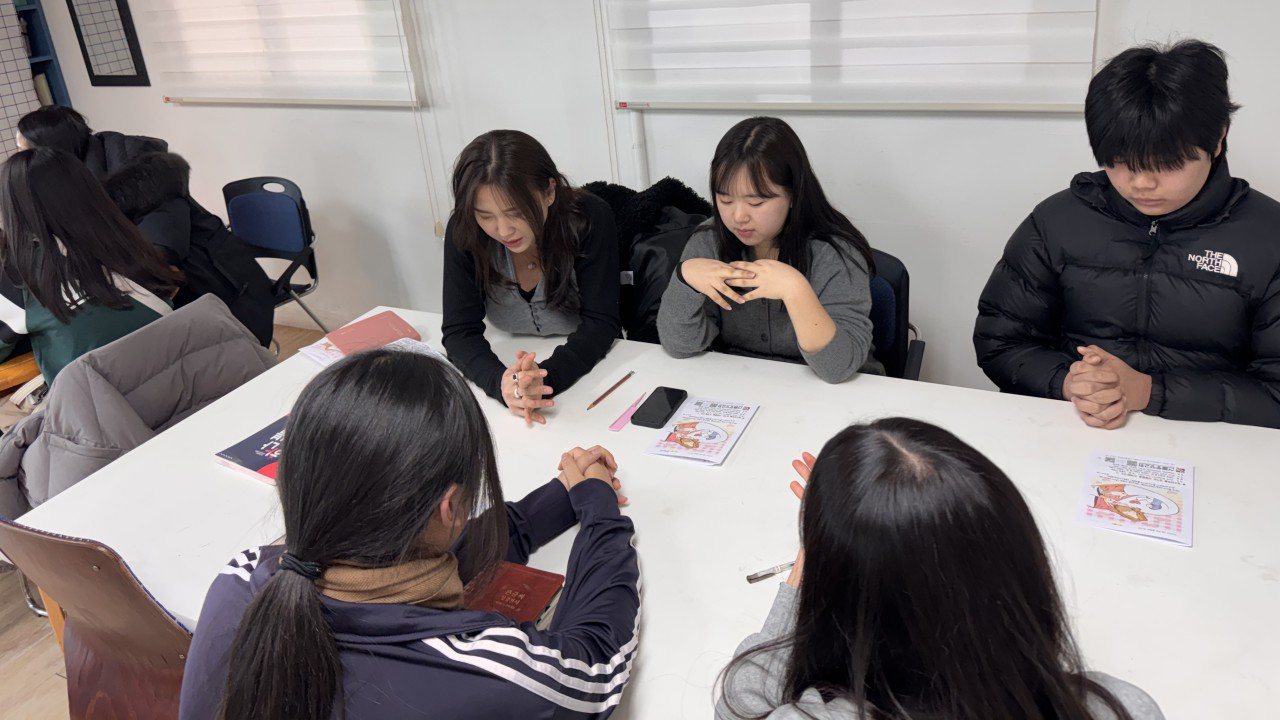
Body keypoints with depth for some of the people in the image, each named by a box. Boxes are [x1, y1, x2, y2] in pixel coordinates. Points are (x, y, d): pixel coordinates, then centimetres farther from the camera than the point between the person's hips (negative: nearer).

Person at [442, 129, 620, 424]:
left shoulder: (590, 219, -22)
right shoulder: (464, 231, -17)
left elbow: (599, 323, -21)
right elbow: (459, 330, -17)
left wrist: (547, 377, -39)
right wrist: (500, 383, -38)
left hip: (589, 370, -1)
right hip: (507, 361, 2)